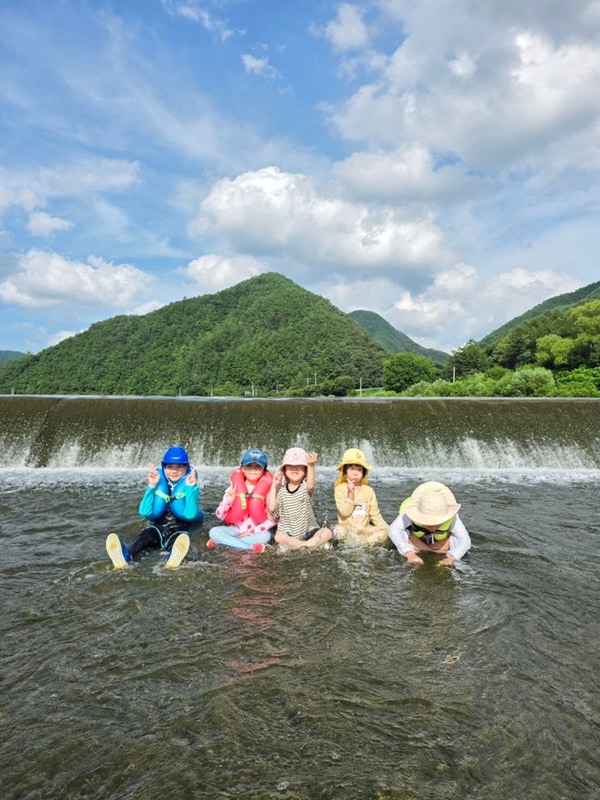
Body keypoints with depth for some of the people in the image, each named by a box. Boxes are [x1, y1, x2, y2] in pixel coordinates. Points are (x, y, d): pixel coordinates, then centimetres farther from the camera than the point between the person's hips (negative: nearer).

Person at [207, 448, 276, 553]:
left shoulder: (268, 490, -8)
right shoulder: (233, 488, -3)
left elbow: (273, 519, -10)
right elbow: (220, 515, -3)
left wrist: (252, 531, -15)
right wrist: (228, 500, -21)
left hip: (256, 532, -2)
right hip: (235, 530, 2)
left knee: (266, 536, -34)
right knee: (214, 532, -23)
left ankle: (223, 541, -22)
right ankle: (251, 547, -27)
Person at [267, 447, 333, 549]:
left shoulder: (305, 487, -4)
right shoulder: (281, 490, 2)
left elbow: (311, 486, -30)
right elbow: (271, 508, -10)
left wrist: (311, 466, -46)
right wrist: (274, 486, -8)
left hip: (308, 531, 0)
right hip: (289, 534, 1)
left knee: (327, 533, -25)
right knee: (279, 536, -33)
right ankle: (313, 544, -28)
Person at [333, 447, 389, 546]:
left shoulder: (368, 491, 7)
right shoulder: (340, 489, -1)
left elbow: (375, 514, 8)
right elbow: (344, 512, -11)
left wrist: (386, 527, -5)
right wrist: (350, 494, -19)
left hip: (364, 529, 3)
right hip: (347, 528, -2)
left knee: (384, 532, -23)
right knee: (339, 531, -37)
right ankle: (368, 543, -22)